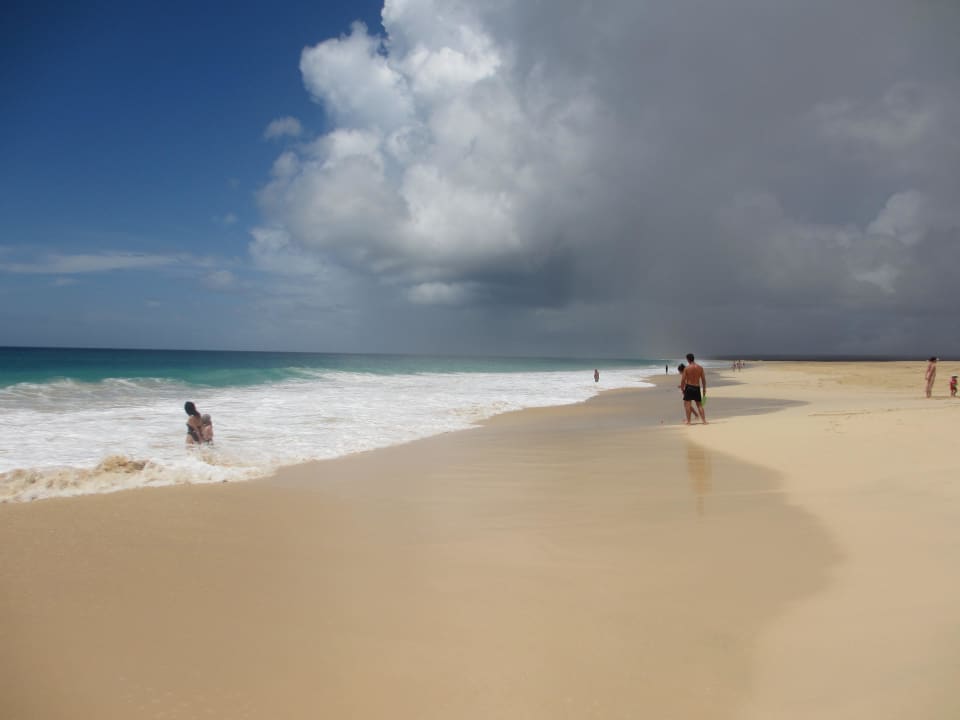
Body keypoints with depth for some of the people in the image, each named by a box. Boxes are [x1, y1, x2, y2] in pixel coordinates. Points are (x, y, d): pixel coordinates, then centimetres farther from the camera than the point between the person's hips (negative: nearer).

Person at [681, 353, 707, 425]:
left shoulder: (687, 368, -8)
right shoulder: (700, 367, 2)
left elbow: (683, 380, -7)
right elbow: (703, 379, 4)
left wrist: (682, 389, 6)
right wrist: (704, 389, 13)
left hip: (689, 387, -4)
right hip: (697, 388, 4)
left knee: (687, 404, 2)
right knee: (700, 405, 12)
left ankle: (688, 421, -2)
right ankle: (704, 421, 8)